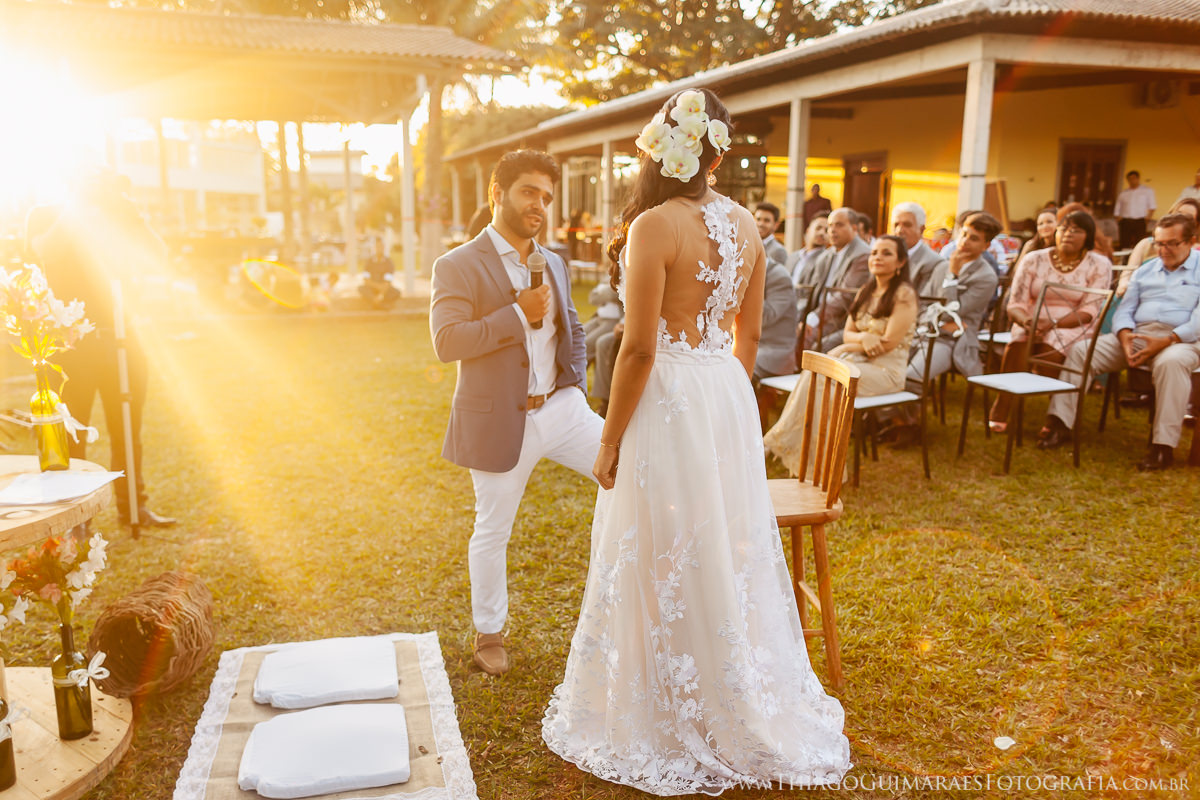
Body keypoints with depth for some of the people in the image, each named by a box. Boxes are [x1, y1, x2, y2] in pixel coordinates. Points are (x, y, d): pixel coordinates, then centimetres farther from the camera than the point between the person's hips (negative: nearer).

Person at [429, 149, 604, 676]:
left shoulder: (553, 264, 12)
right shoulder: (459, 266, -8)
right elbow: (446, 342, -20)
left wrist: (576, 385, 7)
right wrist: (519, 313, -21)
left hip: (561, 410, 5)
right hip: (502, 423, -5)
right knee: (493, 532, 9)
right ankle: (488, 634, 31)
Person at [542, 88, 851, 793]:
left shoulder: (655, 225, -17)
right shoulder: (745, 223, 4)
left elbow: (640, 349, -18)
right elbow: (749, 335, 11)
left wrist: (610, 441, -9)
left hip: (669, 402, -7)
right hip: (730, 398, 7)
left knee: (668, 565, 8)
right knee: (730, 555, 19)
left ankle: (673, 727, 26)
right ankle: (749, 713, 37)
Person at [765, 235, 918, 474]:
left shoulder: (904, 294, -7)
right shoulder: (865, 291, 17)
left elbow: (889, 343, -14)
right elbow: (847, 333, 12)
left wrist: (847, 348, -9)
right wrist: (863, 338, -13)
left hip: (887, 371, -6)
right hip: (860, 363, 6)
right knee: (814, 372, -25)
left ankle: (782, 441, -19)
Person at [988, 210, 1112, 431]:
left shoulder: (1099, 265, 3)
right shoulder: (1034, 260, 8)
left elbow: (1089, 312, -7)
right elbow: (1015, 304, 1)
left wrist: (1053, 323, -23)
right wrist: (1026, 321, -23)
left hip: (1073, 328, -1)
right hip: (1032, 325, 2)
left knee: (1051, 350, -35)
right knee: (1017, 345, -33)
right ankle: (999, 413, -31)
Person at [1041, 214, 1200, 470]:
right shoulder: (1145, 270, 21)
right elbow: (1124, 310, 15)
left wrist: (1165, 342, -23)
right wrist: (1125, 336, -9)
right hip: (1135, 336, 5)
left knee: (1171, 362, -40)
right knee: (1080, 350, -15)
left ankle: (1164, 445, -37)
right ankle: (1060, 424, -20)